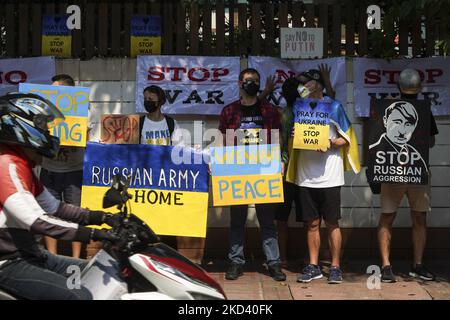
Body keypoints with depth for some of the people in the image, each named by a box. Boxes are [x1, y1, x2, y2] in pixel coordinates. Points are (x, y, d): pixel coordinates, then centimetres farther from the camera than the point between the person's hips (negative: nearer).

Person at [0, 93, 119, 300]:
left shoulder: (21, 166, 16)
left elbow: (53, 207, 18)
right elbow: (36, 220, -29)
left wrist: (103, 217, 7)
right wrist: (93, 234, -32)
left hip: (28, 254, 11)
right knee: (80, 296, -23)